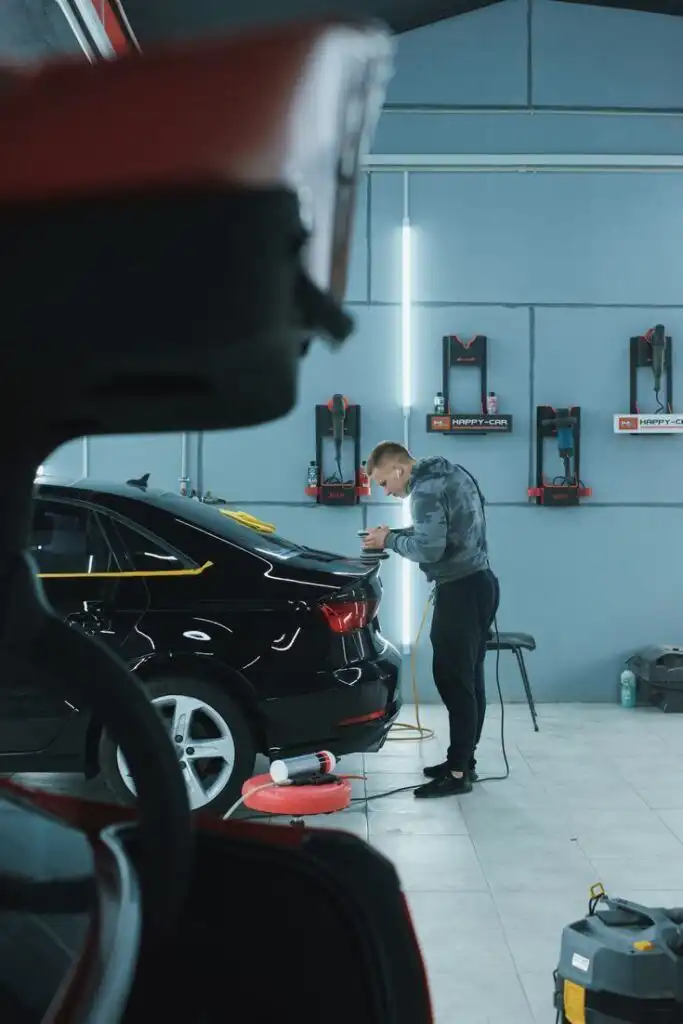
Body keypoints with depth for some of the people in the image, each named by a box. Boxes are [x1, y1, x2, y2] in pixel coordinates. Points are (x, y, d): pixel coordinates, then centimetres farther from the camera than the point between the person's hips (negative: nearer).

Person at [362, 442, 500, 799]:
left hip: (460, 591, -10)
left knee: (453, 681, -5)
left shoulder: (425, 489, -16)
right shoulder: (449, 473, 14)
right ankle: (464, 760, 23)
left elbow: (429, 549, -23)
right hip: (479, 583, 10)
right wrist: (397, 535, 9)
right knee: (467, 679, 14)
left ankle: (457, 772, 0)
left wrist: (390, 540, -8)